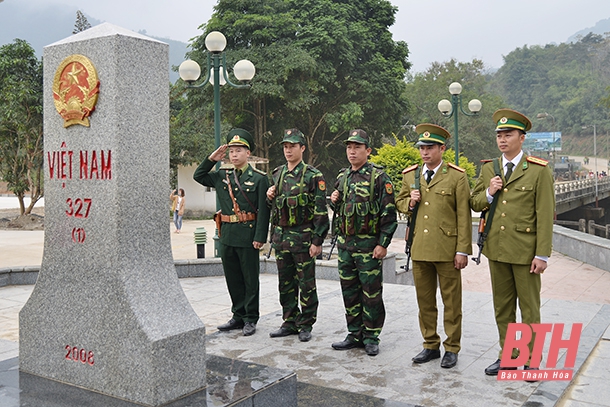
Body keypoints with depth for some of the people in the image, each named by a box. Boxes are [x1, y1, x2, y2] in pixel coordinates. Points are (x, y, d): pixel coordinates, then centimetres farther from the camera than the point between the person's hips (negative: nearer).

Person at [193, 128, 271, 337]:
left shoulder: (259, 178, -6)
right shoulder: (222, 175, 10)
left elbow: (263, 210, -9)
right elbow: (198, 176, 19)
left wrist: (260, 237, -16)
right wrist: (211, 159, 5)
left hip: (248, 236, -5)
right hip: (227, 235, 6)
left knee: (250, 279, 5)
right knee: (232, 279, 13)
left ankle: (250, 319, 16)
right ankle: (238, 316, 26)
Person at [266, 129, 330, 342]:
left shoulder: (313, 176, -8)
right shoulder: (277, 174, 12)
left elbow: (321, 212, -11)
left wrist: (317, 241, -15)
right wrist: (269, 196, 1)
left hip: (303, 236, -6)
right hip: (280, 236, 6)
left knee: (306, 283, 3)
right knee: (285, 282, 13)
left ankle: (306, 325, 14)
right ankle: (289, 322, 24)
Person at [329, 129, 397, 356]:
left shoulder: (379, 177, -8)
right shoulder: (342, 177, 12)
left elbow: (389, 213, -11)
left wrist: (383, 244, -15)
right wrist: (334, 202, 1)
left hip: (369, 245, -6)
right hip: (345, 243, 6)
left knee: (371, 292, 2)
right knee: (349, 291, 12)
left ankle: (371, 337, 14)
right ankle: (355, 334, 24)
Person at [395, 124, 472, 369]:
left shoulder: (457, 177, -4)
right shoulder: (410, 175, 9)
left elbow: (464, 217, -5)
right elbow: (399, 203, 20)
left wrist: (463, 250, -10)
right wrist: (409, 203, -4)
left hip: (447, 250, -4)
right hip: (419, 249, 4)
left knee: (451, 302, 5)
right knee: (424, 301, 12)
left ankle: (451, 348, 18)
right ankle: (430, 346, 26)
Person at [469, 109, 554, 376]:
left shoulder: (539, 171, -7)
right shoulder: (488, 169, 8)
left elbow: (545, 216, -9)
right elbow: (474, 204, 13)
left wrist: (542, 254, -13)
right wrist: (489, 193, -9)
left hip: (525, 251, -5)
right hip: (496, 249, 5)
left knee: (529, 307, 6)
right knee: (502, 306, 14)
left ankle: (531, 360, 19)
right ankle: (507, 355, 27)